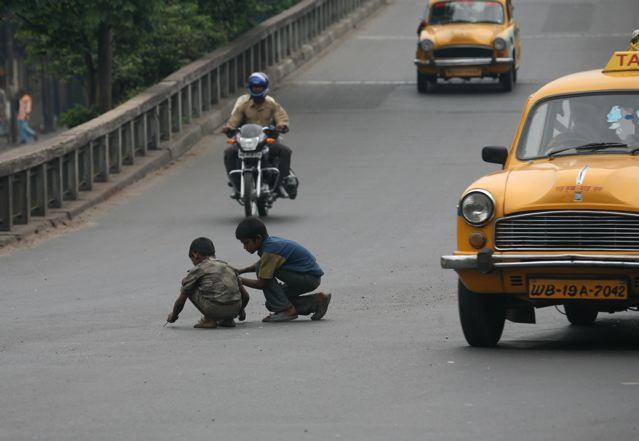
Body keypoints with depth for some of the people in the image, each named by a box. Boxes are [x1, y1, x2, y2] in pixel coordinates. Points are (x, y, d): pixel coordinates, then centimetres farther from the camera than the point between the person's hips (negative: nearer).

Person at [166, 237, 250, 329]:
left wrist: (173, 316, 32)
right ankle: (228, 320, 21)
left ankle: (209, 320, 9)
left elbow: (181, 301, 12)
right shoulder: (227, 266, 23)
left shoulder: (197, 270, 9)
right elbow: (245, 295, 24)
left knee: (186, 288, 13)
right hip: (235, 308, 6)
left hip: (215, 309, -6)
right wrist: (241, 311, 45)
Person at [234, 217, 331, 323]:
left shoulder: (270, 252, -22)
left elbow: (262, 284, -19)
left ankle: (286, 310, -13)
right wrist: (241, 271, 19)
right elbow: (262, 265, 28)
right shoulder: (270, 241, 6)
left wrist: (241, 280, -7)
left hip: (310, 278, -10)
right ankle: (316, 301, 12)